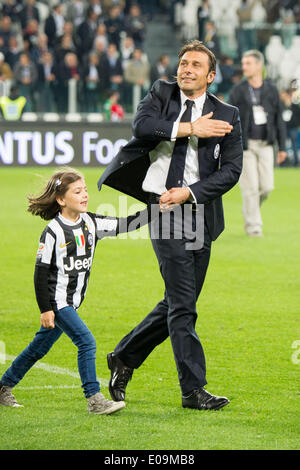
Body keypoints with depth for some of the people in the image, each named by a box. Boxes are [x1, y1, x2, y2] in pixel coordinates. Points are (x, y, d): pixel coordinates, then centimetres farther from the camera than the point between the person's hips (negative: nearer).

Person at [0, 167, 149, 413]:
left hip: (73, 301, 7)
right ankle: (95, 400, -12)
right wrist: (45, 308, -15)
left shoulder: (90, 222, 2)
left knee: (40, 347, 15)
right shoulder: (53, 232, -15)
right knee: (87, 342, -16)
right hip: (56, 300, -7)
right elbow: (41, 272, -13)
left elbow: (125, 225, -1)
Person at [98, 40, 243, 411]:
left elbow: (231, 170, -2)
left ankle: (124, 357, 29)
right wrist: (190, 128, -15)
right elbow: (142, 126, -13)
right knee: (182, 306, -7)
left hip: (200, 214, 3)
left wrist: (188, 192, -13)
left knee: (177, 304, 10)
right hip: (165, 210, -3)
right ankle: (193, 390, -3)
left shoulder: (226, 116, 7)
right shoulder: (161, 94, 7)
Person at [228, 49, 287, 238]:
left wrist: (282, 147, 6)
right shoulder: (238, 91, -1)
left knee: (266, 186, -1)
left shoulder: (271, 90, 5)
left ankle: (253, 207, 28)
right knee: (251, 187, -5)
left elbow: (279, 120, 10)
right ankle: (253, 226, 3)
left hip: (266, 145, 2)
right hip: (245, 145, -2)